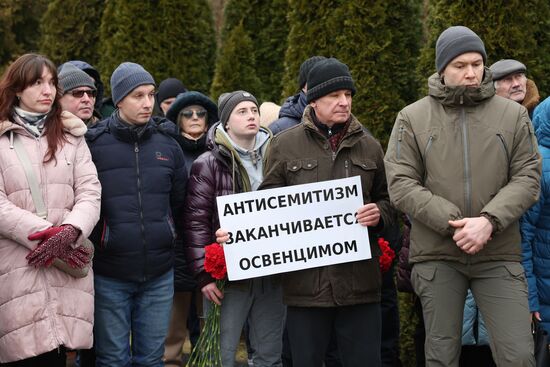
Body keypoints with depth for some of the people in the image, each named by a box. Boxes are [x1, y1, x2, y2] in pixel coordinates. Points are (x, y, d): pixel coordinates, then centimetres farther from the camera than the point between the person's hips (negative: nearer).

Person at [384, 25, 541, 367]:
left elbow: (528, 177, 0)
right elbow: (401, 184, -4)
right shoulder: (413, 118, 3)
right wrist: (451, 223, -16)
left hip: (499, 255, 0)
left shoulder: (513, 115, 6)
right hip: (437, 255, 0)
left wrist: (489, 220, -17)